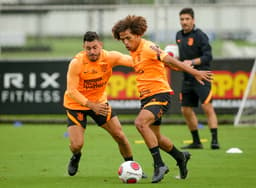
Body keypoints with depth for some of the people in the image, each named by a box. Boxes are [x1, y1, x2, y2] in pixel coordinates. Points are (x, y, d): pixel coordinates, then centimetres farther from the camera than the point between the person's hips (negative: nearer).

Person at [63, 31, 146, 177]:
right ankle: (76, 157, 26)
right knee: (77, 145, -12)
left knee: (120, 135, -2)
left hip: (100, 102, 3)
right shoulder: (76, 63, -25)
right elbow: (71, 91, -24)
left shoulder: (109, 57, -17)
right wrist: (91, 105, -33)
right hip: (76, 104, -3)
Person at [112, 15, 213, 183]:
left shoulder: (148, 48, -15)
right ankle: (181, 157, 42)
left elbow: (170, 60, -21)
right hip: (146, 97, 9)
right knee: (155, 136, 17)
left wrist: (195, 73, -25)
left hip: (160, 95, -9)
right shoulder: (134, 52, 12)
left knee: (141, 123, -30)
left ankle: (159, 164, -24)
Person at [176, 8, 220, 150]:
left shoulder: (200, 35, -11)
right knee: (186, 110, 7)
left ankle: (214, 140, -16)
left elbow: (208, 57, -16)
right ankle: (196, 142, 18)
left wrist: (192, 62, -25)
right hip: (187, 78, 8)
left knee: (207, 107, -16)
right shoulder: (179, 35, 11)